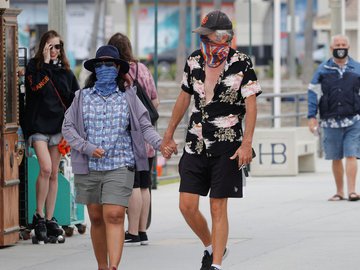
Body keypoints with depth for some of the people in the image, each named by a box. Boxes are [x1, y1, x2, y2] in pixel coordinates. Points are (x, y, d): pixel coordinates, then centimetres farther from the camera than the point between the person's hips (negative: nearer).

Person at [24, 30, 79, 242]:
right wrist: (46, 63, -14)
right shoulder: (34, 66, 1)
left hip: (58, 125, 4)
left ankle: (50, 219, 11)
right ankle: (39, 215, -8)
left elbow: (76, 98, 13)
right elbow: (36, 87, -17)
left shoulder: (65, 71, 11)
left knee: (54, 174, 6)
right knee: (45, 168, -19)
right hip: (38, 124, -4)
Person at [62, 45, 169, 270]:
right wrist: (88, 148, -8)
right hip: (89, 167, 2)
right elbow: (68, 127, 5)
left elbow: (145, 126, 1)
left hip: (120, 167, -2)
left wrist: (160, 143, -17)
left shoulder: (128, 97, 4)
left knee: (114, 216, -15)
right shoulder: (82, 97, 7)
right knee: (96, 218, 9)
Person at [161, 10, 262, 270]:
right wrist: (169, 133, 24)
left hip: (227, 147, -4)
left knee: (218, 208, -3)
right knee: (187, 206, -2)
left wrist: (247, 143, -19)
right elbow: (184, 98, 19)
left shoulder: (242, 64, -7)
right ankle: (212, 247, 22)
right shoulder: (194, 61, 6)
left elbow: (251, 105, -9)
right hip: (195, 145, 4)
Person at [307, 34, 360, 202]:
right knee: (336, 158, 7)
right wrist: (312, 117, -1)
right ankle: (339, 192, 16)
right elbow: (313, 93, 7)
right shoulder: (322, 70, 7)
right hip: (331, 122, 1)